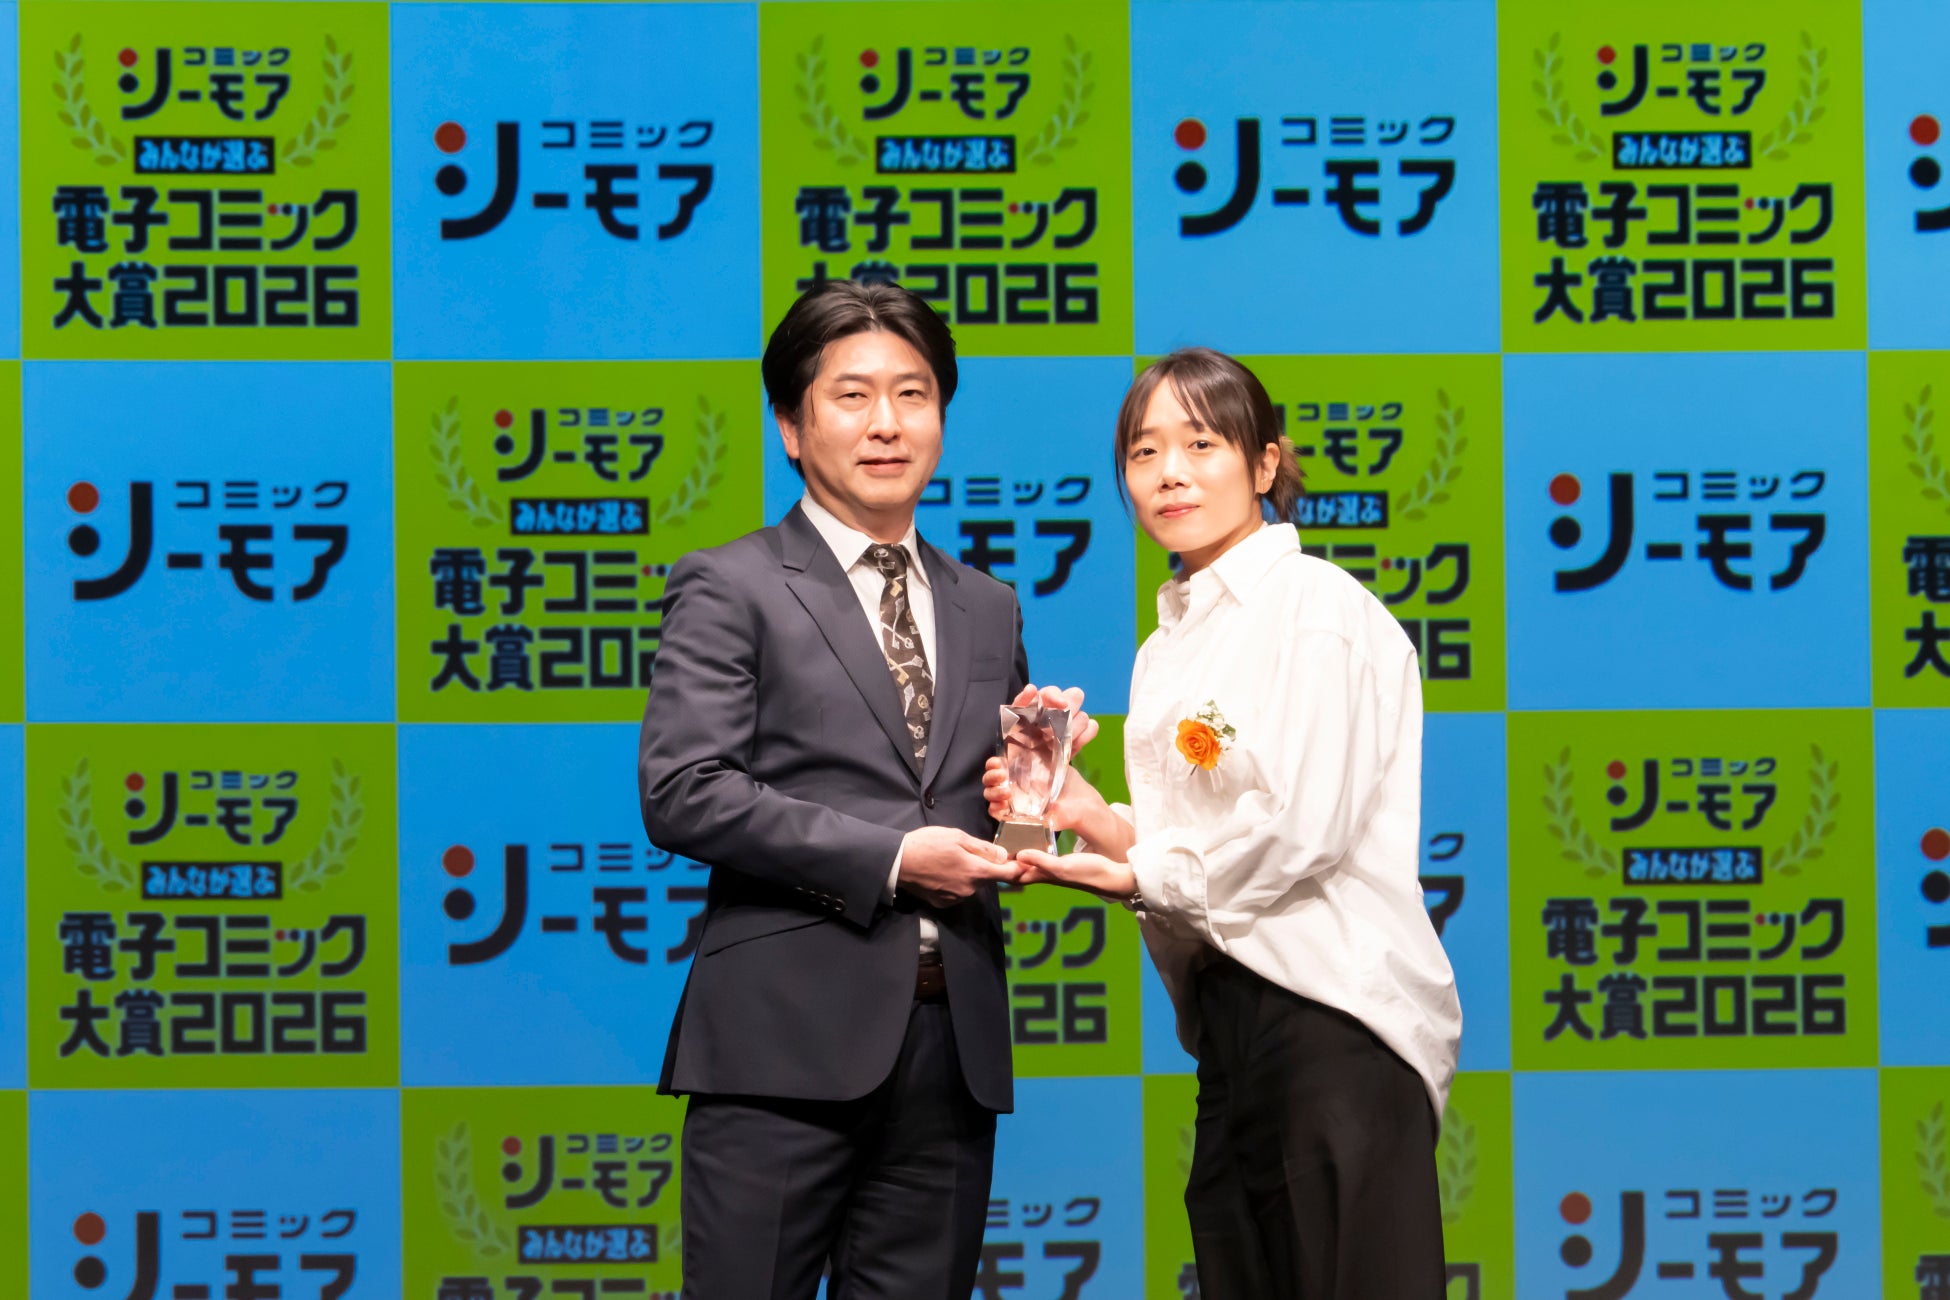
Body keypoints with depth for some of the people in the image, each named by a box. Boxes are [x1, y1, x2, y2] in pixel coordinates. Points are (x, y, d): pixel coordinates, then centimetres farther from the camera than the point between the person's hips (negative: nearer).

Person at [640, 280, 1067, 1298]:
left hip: (954, 1048, 5)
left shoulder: (988, 610, 20)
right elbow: (681, 793, -10)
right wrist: (888, 858, -14)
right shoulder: (728, 587, 2)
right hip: (790, 1037, -5)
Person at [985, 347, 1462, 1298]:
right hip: (1228, 1021, 8)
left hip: (1333, 1014, -8)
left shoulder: (1318, 608, -8)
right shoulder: (1168, 647, 16)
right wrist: (1097, 821, 0)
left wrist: (1139, 872, -5)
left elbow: (1303, 832, -15)